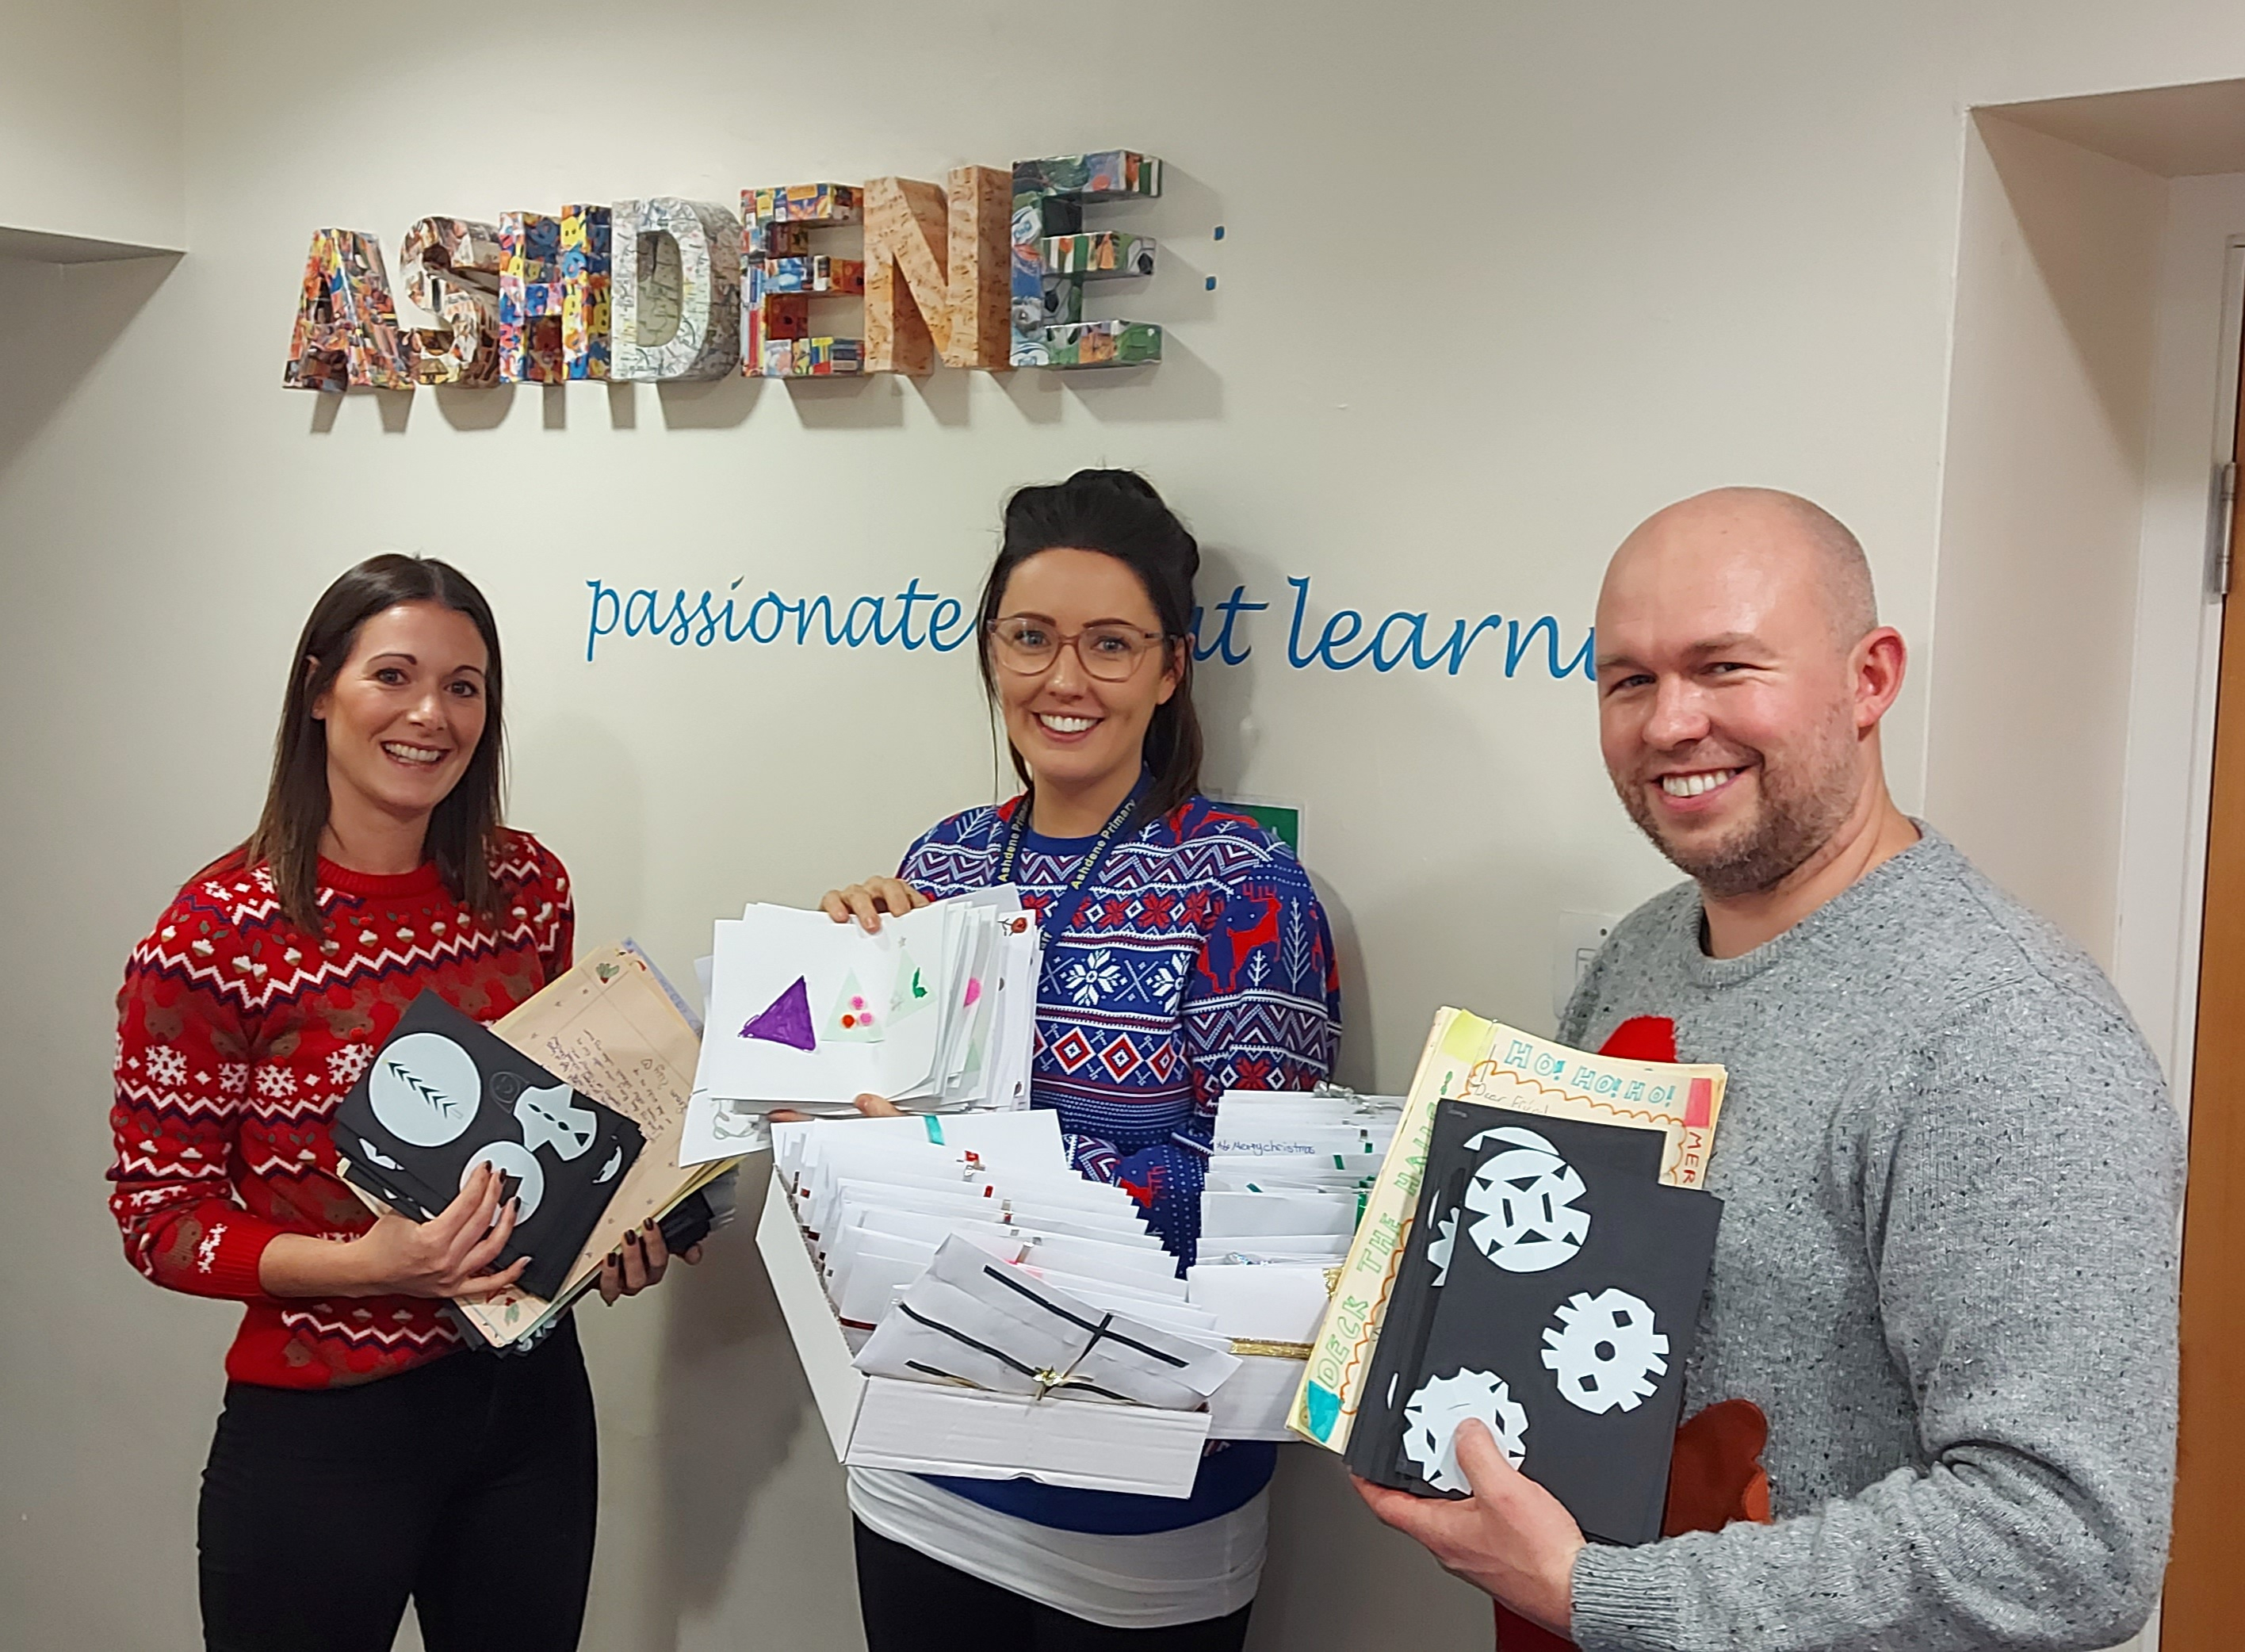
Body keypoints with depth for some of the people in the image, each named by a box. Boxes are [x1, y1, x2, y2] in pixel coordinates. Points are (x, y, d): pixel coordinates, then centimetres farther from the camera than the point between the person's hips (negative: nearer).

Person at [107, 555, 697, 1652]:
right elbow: (160, 1218, -10)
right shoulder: (213, 938, -15)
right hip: (320, 1433, -4)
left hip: (530, 1396, 5)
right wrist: (365, 1263, -26)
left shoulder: (525, 885, 0)